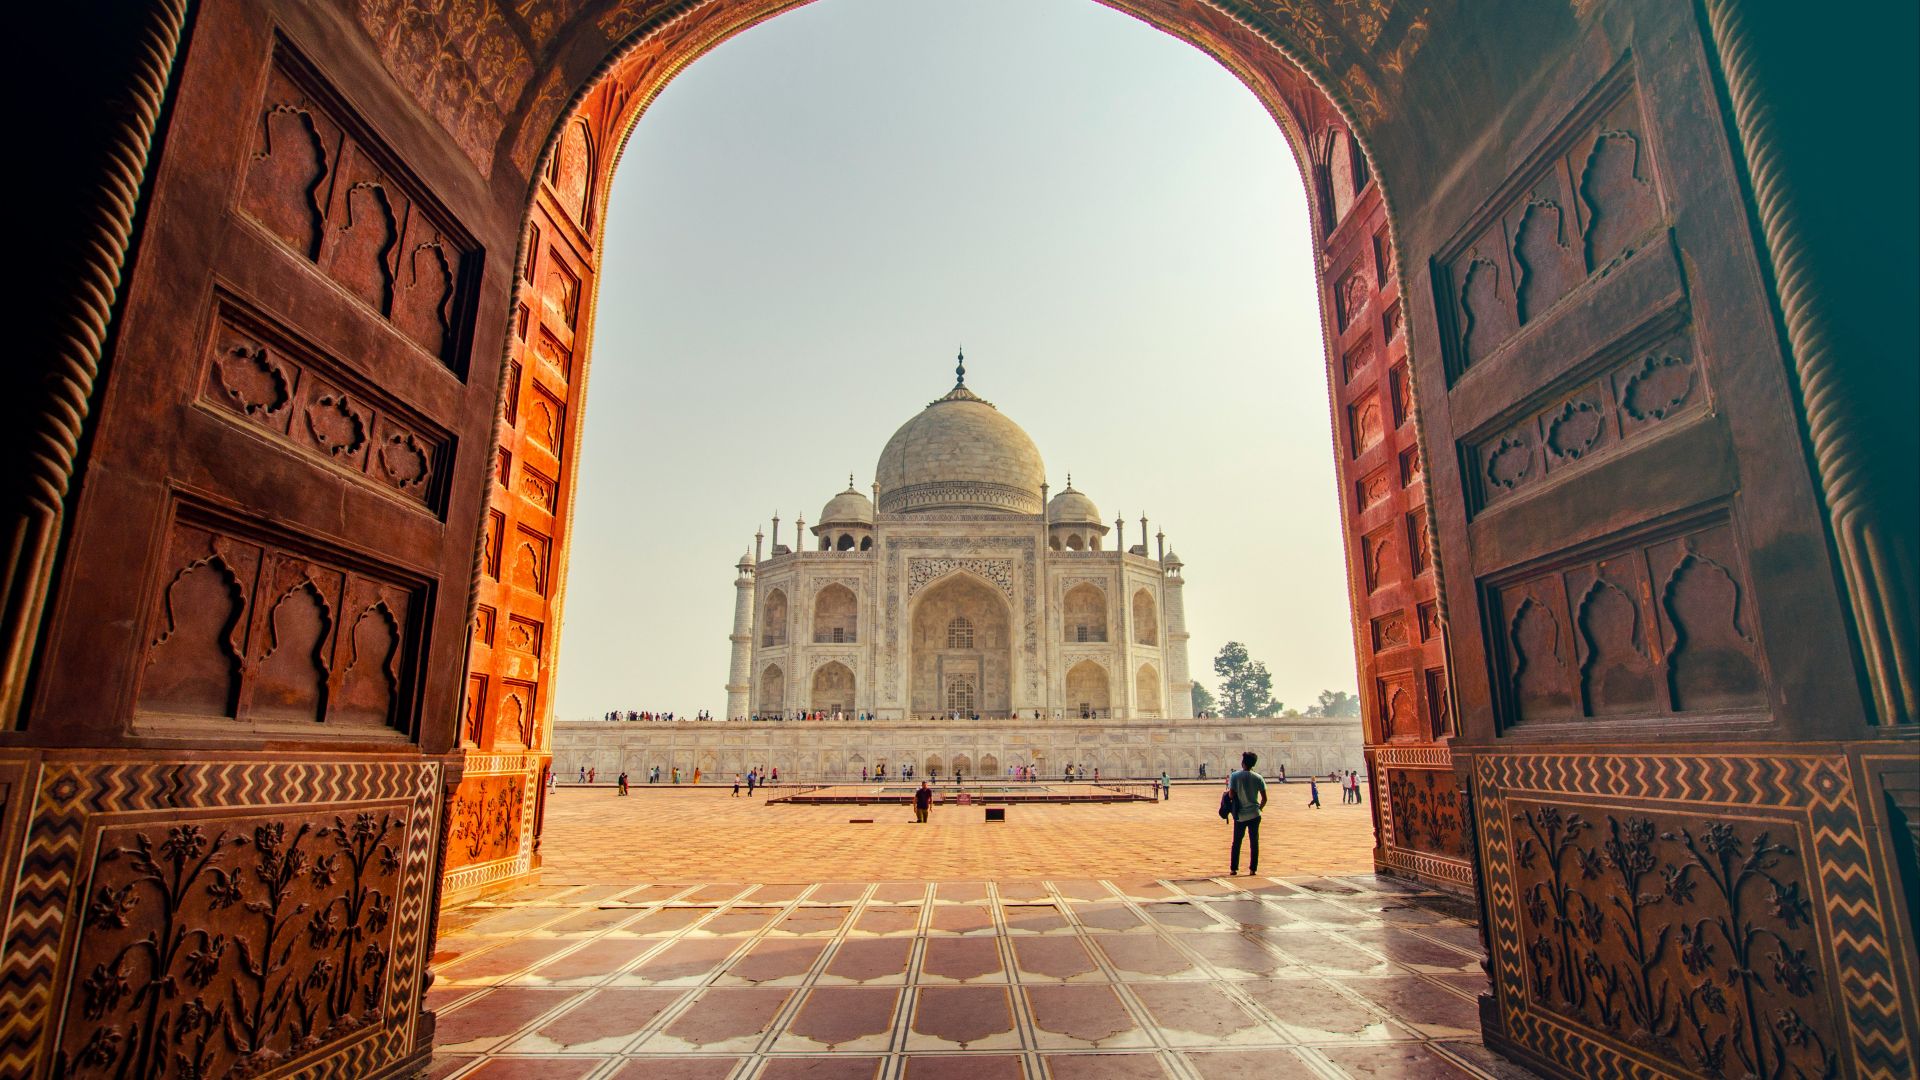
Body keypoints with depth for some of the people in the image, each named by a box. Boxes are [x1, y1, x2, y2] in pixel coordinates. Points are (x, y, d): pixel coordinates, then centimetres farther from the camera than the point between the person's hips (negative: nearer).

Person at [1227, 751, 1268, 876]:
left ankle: (1233, 869, 11)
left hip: (1240, 815, -1)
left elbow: (1231, 795, -13)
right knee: (1254, 842, 10)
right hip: (1254, 814, 1)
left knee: (1237, 842, 9)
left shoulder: (1235, 776, -9)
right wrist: (1259, 808, 15)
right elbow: (1264, 799, -2)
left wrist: (1228, 784, 6)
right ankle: (1253, 868, 12)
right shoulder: (1258, 777, -3)